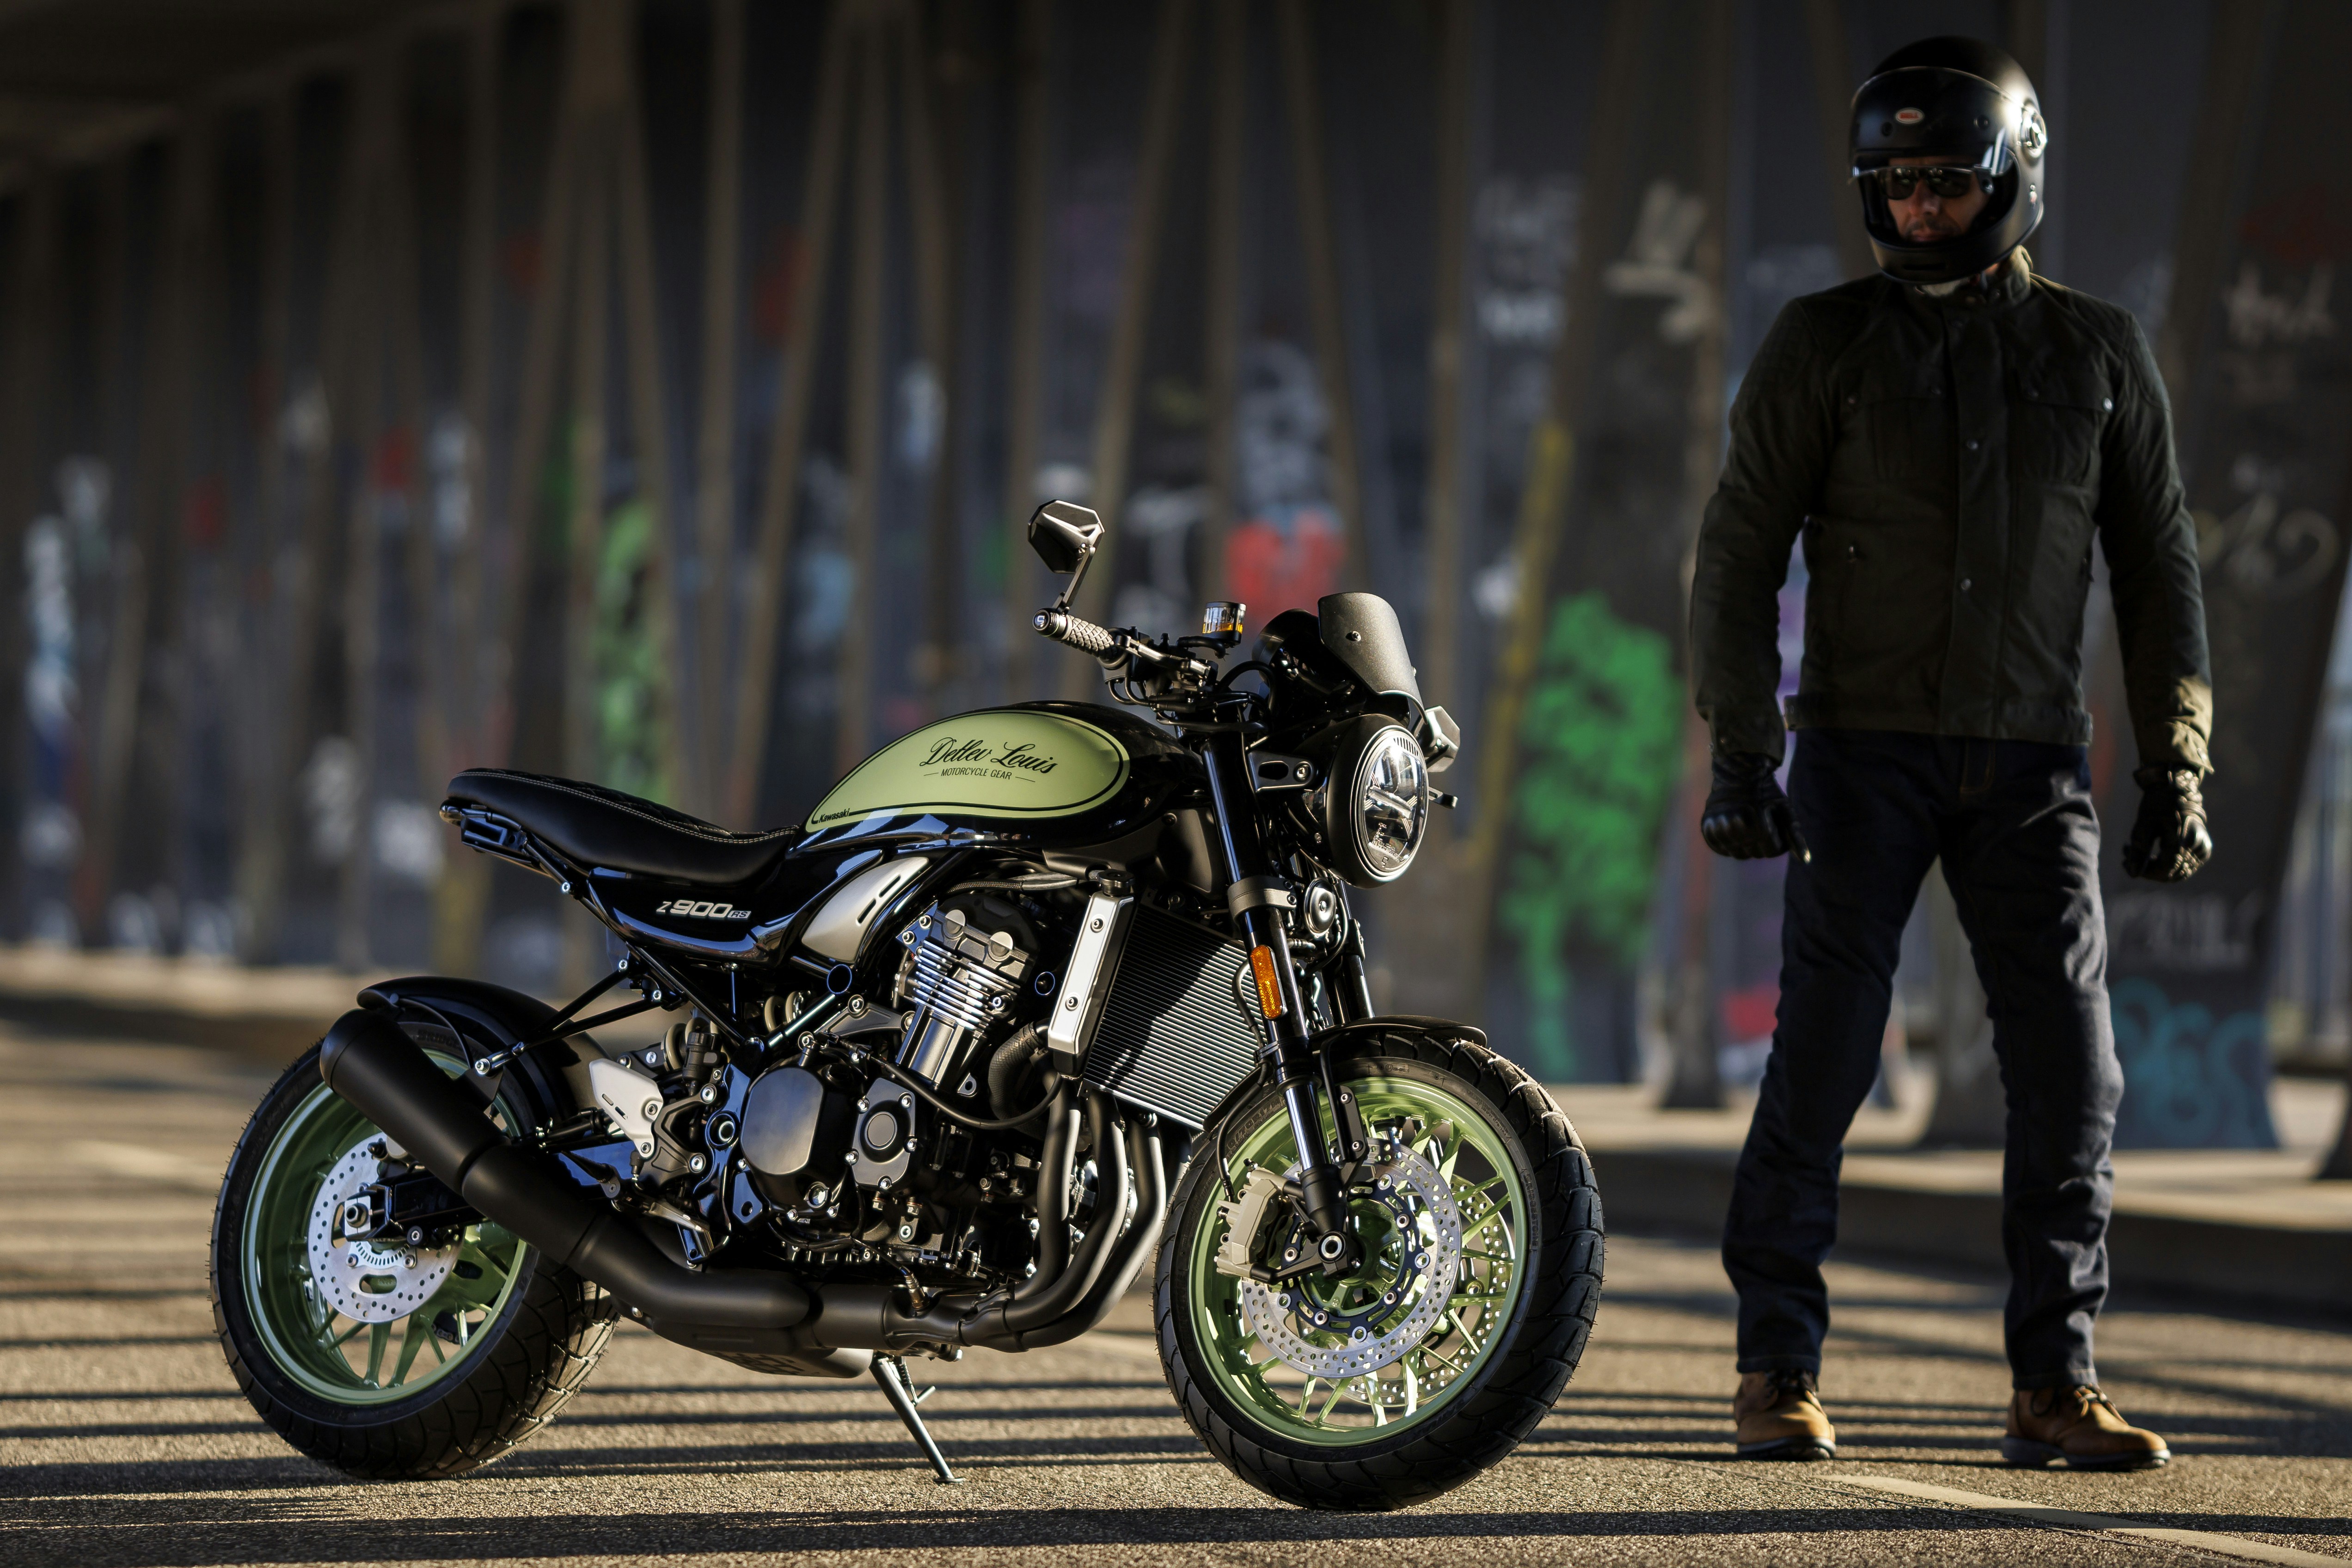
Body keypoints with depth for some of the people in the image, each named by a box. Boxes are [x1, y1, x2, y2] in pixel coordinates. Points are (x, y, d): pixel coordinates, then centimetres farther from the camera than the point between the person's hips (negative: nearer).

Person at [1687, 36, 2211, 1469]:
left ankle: (2055, 1389, 2)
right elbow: (1741, 555, 0)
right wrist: (1740, 754, -9)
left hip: (2033, 766, 2)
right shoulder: (1825, 345, 2)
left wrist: (2177, 768, 5)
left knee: (2073, 1075, -4)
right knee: (1824, 1058, -6)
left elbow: (2159, 569, 12)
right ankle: (1781, 1376, 2)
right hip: (1863, 754, -2)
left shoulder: (2099, 355, 8)